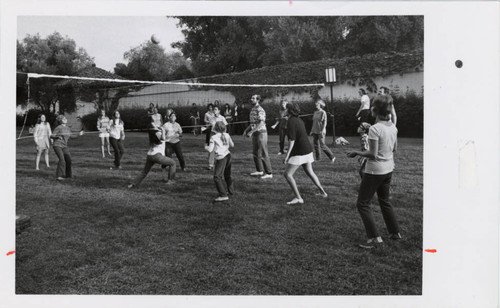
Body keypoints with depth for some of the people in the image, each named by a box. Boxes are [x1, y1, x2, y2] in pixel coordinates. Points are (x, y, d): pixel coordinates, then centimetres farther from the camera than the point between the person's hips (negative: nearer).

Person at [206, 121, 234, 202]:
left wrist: (206, 147, 10)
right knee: (227, 175, 26)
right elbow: (232, 145, 18)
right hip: (228, 155, 7)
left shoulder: (213, 137, -9)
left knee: (217, 177, -8)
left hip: (221, 158, -7)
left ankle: (223, 195, -18)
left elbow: (210, 150, -11)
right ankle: (230, 190, 43)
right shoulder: (227, 135, 7)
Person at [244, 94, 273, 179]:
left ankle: (269, 173, -2)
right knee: (255, 153, 14)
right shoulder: (253, 110, 13)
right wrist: (246, 130, 11)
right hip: (255, 134, 9)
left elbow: (261, 124, -25)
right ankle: (259, 171, 25)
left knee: (263, 154, -7)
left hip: (261, 133, -9)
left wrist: (251, 132, -27)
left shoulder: (260, 110, -17)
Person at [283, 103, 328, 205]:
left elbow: (292, 139, -22)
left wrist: (287, 155, -21)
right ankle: (323, 192, 33)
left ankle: (298, 198, -10)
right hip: (307, 150, 9)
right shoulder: (299, 120, 11)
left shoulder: (291, 121, -16)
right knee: (309, 172, 24)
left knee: (287, 174, -6)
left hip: (299, 152, -9)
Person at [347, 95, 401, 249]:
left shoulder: (375, 129, -23)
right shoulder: (393, 127, 1)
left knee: (362, 203, 4)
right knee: (385, 201, 24)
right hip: (388, 169, 8)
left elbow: (373, 154, -23)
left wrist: (356, 153, -11)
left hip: (375, 171, -8)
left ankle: (375, 238, 3)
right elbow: (394, 148, 12)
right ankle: (395, 232, 33)